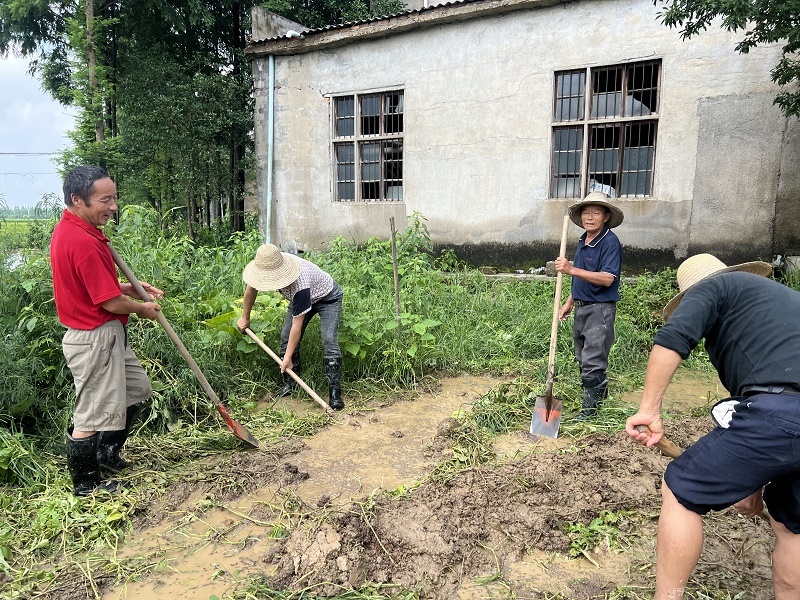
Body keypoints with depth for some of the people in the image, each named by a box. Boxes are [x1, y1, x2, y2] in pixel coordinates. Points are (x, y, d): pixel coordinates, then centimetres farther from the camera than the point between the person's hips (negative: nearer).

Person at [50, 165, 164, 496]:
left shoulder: (69, 230, 8)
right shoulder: (83, 242, -25)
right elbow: (111, 303, -23)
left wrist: (133, 287, 6)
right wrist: (142, 308, -4)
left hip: (106, 335, 11)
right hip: (96, 339, -11)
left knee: (136, 389, 23)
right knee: (92, 416, 4)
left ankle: (107, 455, 38)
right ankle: (85, 485, 22)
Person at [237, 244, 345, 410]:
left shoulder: (300, 285, -44)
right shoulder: (269, 265, -24)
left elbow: (297, 325, -36)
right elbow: (251, 289, -1)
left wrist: (287, 357, -30)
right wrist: (245, 317, 9)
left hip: (327, 297, -7)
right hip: (301, 298, 7)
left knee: (329, 340, -22)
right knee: (286, 337, -3)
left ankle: (335, 393, -18)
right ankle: (289, 385, 9)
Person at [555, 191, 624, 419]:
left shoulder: (610, 242, -16)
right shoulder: (583, 241, 12)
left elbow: (607, 279, -26)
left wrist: (571, 269, -31)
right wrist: (569, 302, 20)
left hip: (600, 309, -9)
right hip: (582, 307, 9)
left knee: (593, 361, -5)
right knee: (583, 358, 17)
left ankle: (590, 406, 5)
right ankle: (599, 391, 33)